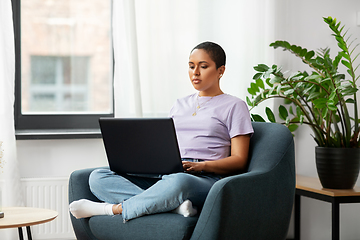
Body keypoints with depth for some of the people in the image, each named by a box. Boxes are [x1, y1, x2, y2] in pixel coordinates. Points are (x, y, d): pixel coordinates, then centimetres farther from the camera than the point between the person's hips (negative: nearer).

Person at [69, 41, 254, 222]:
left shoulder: (234, 106, 10)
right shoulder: (180, 105, 27)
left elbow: (239, 160, 2)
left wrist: (201, 166, -15)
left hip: (205, 179, -6)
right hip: (165, 175, 6)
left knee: (177, 182, -44)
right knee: (98, 177, -16)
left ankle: (113, 208, -26)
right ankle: (173, 205, -33)